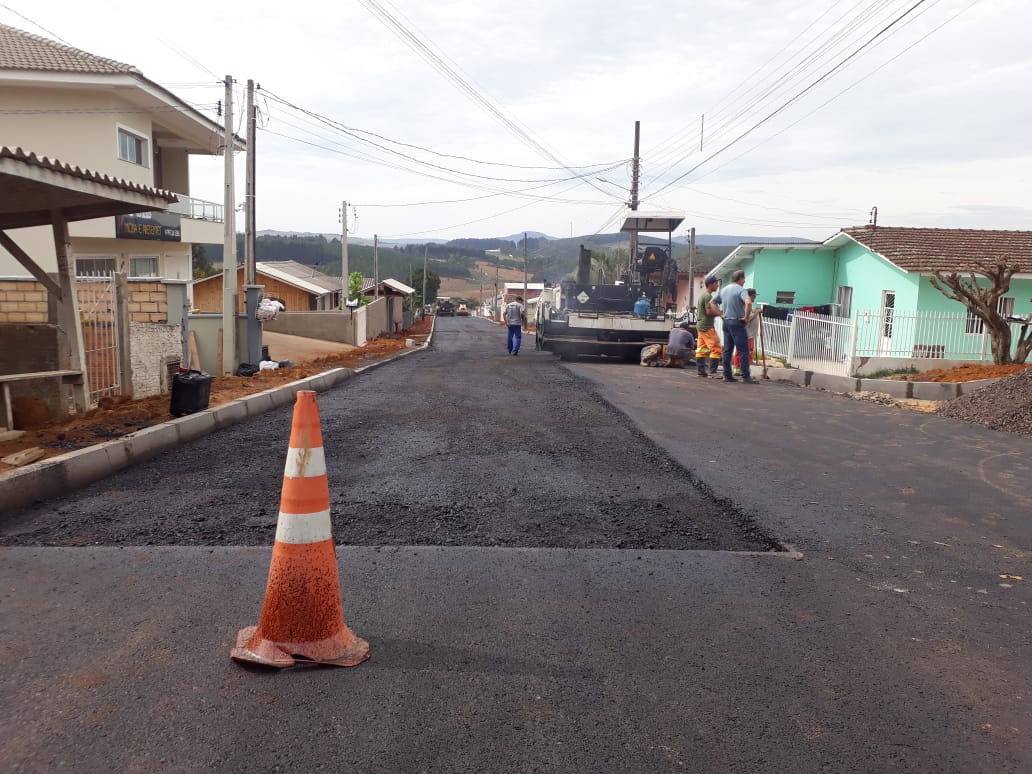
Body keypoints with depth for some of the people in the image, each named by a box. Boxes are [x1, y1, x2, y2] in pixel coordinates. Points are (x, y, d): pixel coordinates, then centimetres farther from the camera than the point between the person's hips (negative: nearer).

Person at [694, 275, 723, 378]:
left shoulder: (702, 295, 17)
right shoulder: (708, 296, -13)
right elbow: (709, 312, -20)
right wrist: (720, 314, -8)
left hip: (700, 325, 10)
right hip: (707, 326, -10)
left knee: (701, 349, 8)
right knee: (716, 349, -10)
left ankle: (701, 371, 9)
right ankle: (712, 372, -14)